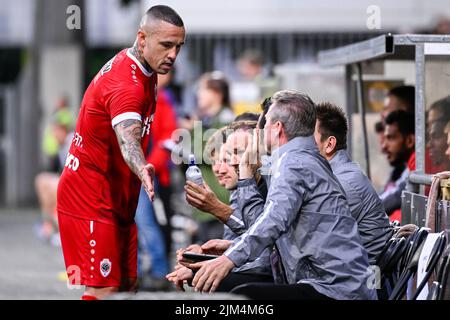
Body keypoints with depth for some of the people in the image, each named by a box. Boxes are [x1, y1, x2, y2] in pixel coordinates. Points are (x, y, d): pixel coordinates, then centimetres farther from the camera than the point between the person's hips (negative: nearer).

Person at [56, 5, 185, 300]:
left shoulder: (144, 70, 6)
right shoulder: (125, 84, -27)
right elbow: (127, 140, -47)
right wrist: (144, 172, -66)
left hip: (117, 200, 10)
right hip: (91, 201, -10)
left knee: (128, 284, 9)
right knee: (103, 291, -14)